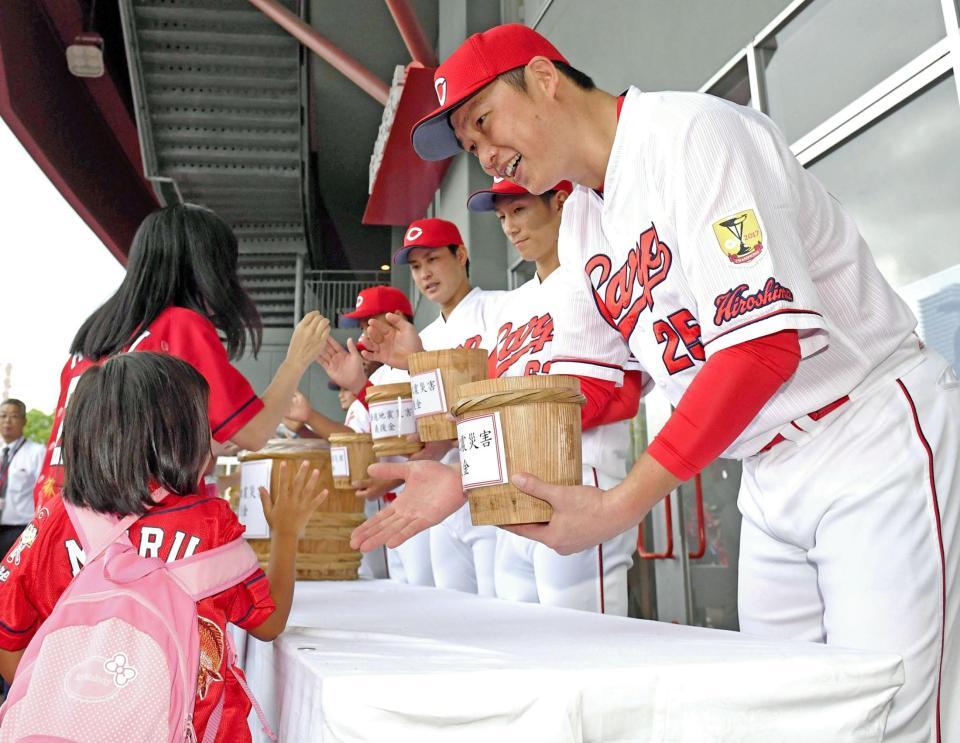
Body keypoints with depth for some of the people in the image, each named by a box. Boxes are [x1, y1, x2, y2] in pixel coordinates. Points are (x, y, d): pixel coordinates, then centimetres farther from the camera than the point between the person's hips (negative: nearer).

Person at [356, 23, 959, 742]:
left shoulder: (690, 131, -16)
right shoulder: (581, 229, 9)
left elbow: (767, 340, -24)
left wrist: (620, 505, -26)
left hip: (877, 443, -7)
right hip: (773, 479, 8)